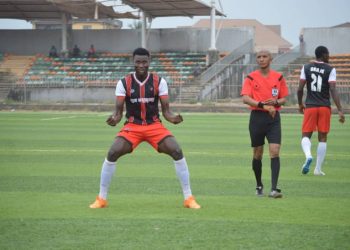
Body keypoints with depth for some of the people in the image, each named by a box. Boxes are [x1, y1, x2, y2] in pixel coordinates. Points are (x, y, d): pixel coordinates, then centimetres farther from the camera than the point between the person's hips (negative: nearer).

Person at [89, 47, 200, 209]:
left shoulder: (159, 82, -5)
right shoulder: (124, 83, -6)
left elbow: (166, 110, -6)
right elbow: (118, 111, -6)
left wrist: (173, 118, -28)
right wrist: (114, 119, -30)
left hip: (154, 126, 0)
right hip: (132, 126, 0)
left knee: (177, 152, -19)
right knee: (112, 154, -20)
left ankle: (188, 198, -8)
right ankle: (101, 198, -4)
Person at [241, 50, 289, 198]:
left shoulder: (278, 77, 6)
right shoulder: (251, 78, 1)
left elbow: (284, 98, 12)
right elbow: (245, 98, -11)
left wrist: (276, 102, -11)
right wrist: (263, 105, -23)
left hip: (274, 117, 0)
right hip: (257, 117, 0)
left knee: (275, 152, -12)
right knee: (257, 154, 8)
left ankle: (274, 189, -16)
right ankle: (259, 186, 25)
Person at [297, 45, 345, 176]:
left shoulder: (306, 68, 3)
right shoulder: (330, 70, -4)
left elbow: (300, 88, 2)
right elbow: (333, 90, -12)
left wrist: (300, 104, 18)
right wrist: (340, 110, -13)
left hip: (310, 106, 1)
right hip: (325, 106, -1)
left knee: (306, 135, 6)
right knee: (322, 138, 9)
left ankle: (308, 155, -26)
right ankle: (318, 169, 8)